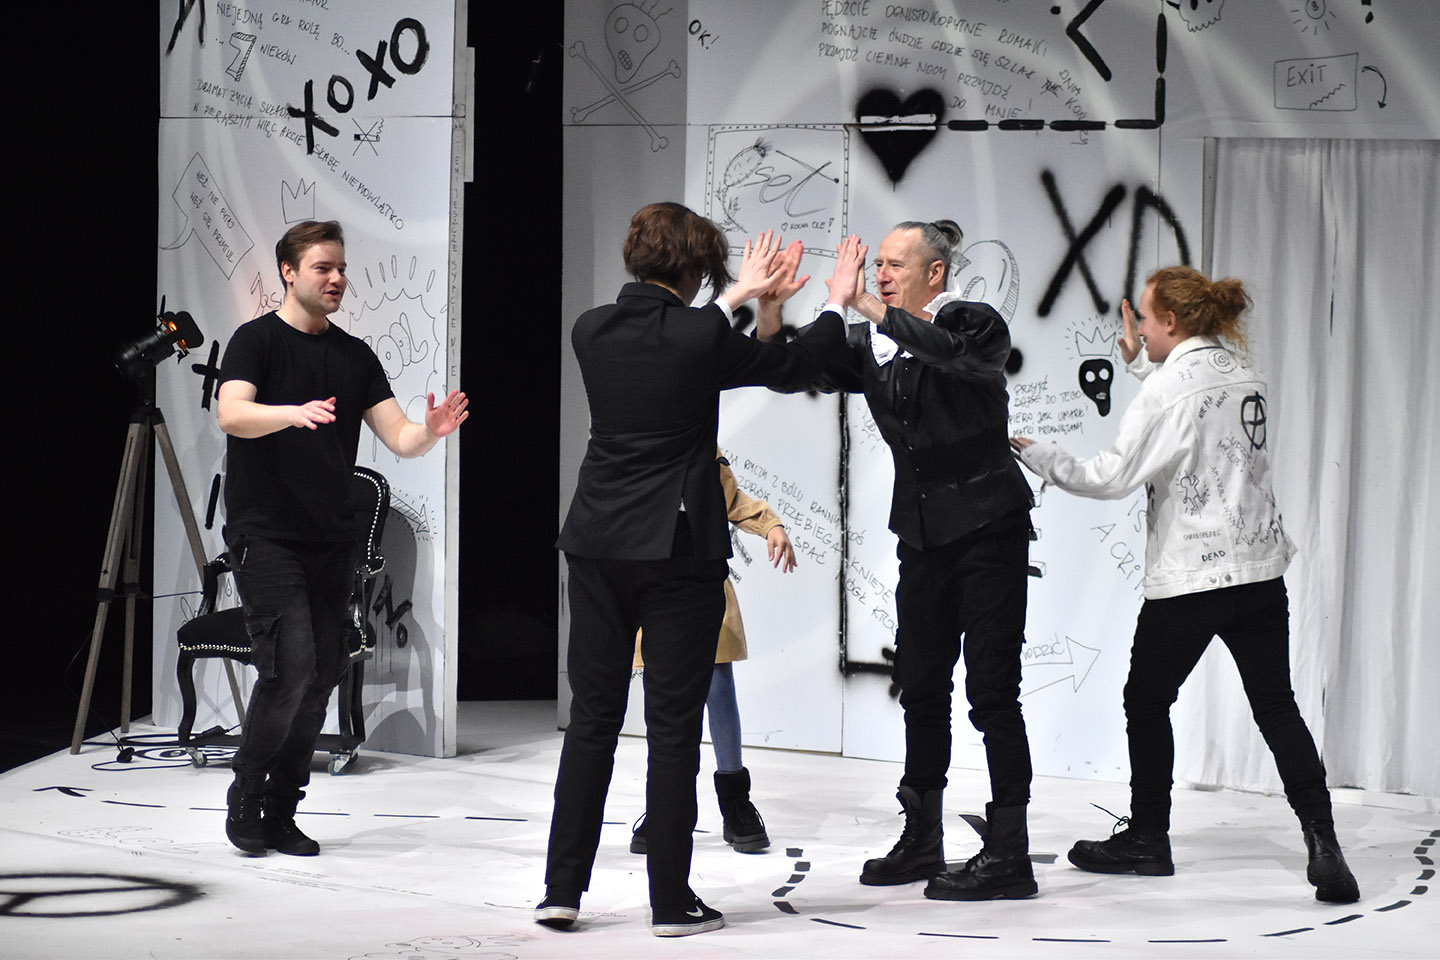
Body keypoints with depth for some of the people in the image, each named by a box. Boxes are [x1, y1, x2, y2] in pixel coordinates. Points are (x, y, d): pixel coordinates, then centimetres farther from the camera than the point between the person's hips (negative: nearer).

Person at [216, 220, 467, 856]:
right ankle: (244, 797, 0)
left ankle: (280, 815, 12)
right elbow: (232, 415, -20)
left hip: (331, 541, 6)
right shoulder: (257, 340, -2)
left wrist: (430, 432, -16)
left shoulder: (355, 356, 13)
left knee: (319, 679, 3)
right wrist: (293, 412, -39)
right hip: (266, 536, -5)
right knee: (291, 667, -17)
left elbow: (399, 438, 7)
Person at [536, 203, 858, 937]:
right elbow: (789, 365, 5)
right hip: (678, 548, -4)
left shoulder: (591, 330, 1)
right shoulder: (701, 339, -12)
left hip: (598, 547, 4)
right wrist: (839, 305, 22)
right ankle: (671, 899, 5)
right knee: (673, 725, 2)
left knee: (591, 718, 11)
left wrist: (733, 299, 33)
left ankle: (562, 889, 10)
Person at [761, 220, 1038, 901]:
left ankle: (1009, 853, -6)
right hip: (923, 534, 7)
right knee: (920, 687, 11)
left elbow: (957, 356, -32)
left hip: (987, 527, -7)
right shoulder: (872, 345, 8)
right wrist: (771, 307, -16)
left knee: (991, 688, -8)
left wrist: (866, 305, -37)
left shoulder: (975, 323, -9)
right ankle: (921, 840, 22)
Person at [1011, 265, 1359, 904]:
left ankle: (1147, 838, 21)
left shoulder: (1168, 387, -14)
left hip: (1188, 577, -6)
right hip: (1259, 568, 6)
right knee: (1276, 705, 5)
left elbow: (1112, 477, -13)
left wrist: (1033, 454, -1)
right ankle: (1321, 841, -9)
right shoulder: (1245, 379, 8)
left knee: (1147, 701, 12)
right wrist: (1140, 365, 27)